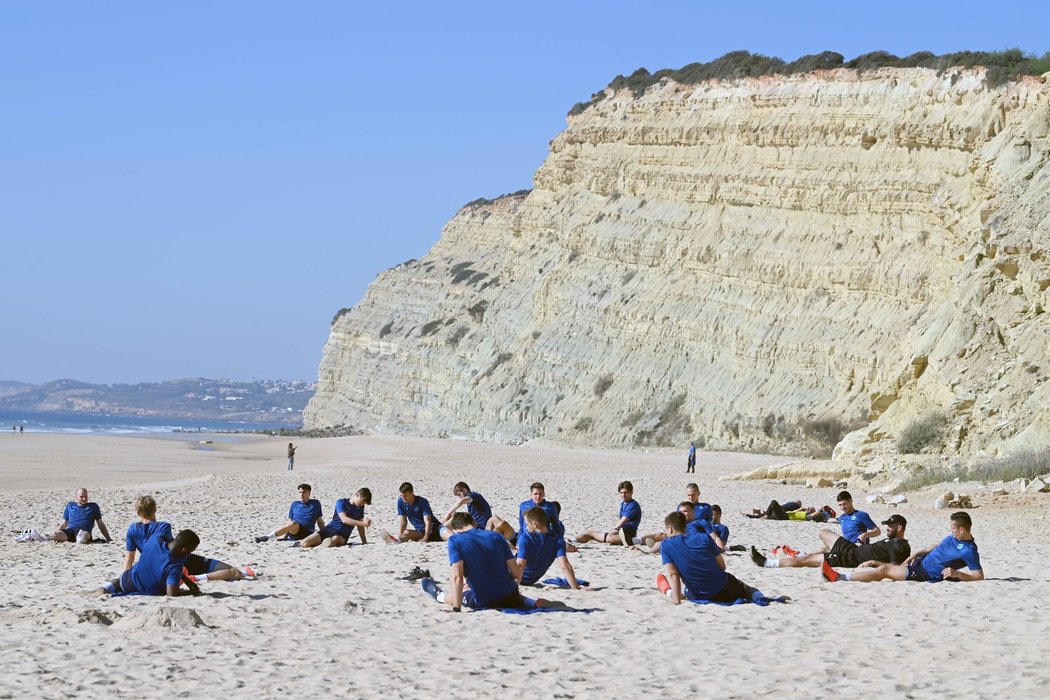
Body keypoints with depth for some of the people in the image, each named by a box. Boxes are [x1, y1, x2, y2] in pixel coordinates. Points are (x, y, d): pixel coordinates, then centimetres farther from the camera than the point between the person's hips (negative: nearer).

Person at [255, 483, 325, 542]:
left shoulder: (315, 503, 15)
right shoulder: (294, 504, 20)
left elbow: (320, 521, 17)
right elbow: (290, 521, 18)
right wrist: (284, 536, 7)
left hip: (307, 533, -3)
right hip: (293, 533, 3)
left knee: (294, 524, -37)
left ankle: (267, 537, -47)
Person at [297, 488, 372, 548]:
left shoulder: (360, 507, 11)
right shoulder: (341, 503, -5)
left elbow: (360, 526, 17)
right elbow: (344, 519, -20)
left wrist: (364, 542, 11)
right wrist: (362, 523, -27)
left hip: (343, 536, 2)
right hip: (330, 529, -2)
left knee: (335, 538, -38)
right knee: (304, 544, -19)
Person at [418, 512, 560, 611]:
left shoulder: (455, 541, -10)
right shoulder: (496, 536, 2)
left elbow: (457, 577, -20)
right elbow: (517, 573, 3)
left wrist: (456, 608, -19)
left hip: (484, 603, -3)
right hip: (510, 597, 3)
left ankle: (439, 596, 55)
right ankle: (536, 603, 11)